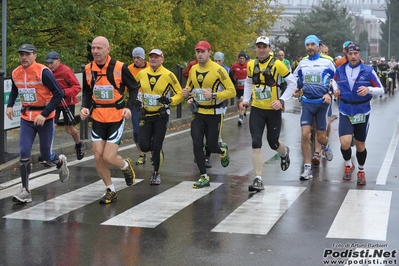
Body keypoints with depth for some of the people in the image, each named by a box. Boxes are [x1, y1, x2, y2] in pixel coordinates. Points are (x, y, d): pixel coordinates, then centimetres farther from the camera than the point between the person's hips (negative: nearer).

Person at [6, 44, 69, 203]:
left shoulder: (43, 72, -17)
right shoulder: (15, 73, 1)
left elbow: (58, 94, -17)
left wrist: (44, 114, -22)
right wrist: (10, 105, 4)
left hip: (45, 118, -4)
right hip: (26, 118, 4)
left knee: (45, 155, 6)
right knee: (24, 153, -8)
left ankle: (60, 162, 41)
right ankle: (25, 191, -4)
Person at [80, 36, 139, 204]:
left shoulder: (120, 67, -12)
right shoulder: (88, 69, 0)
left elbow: (134, 88, -1)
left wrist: (129, 107, -14)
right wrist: (85, 107, -4)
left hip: (116, 118, -4)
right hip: (98, 118, 4)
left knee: (108, 157, -9)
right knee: (98, 157, 1)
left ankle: (126, 166, 27)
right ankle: (110, 191, 21)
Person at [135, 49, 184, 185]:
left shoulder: (168, 75, -10)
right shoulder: (142, 74, 1)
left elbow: (180, 95, -7)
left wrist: (169, 100, -25)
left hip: (161, 115, -3)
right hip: (146, 115, 3)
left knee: (156, 146, -5)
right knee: (144, 146, -4)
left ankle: (156, 173, 16)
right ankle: (157, 153, 32)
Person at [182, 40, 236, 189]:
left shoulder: (218, 70, -14)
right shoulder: (193, 70, 4)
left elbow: (231, 91, -15)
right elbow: (189, 87, 22)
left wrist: (213, 95, -27)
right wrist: (189, 96, 0)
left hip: (215, 113, -4)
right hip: (198, 113, 5)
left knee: (211, 146, 1)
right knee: (197, 144, -5)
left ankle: (223, 150, 39)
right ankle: (204, 177, 5)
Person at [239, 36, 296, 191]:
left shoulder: (277, 64, -11)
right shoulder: (251, 65, 2)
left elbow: (292, 83, -5)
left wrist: (281, 100, -13)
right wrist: (246, 100, 6)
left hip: (273, 110, -3)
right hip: (256, 110, 3)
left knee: (273, 143, 9)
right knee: (256, 144, -7)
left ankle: (285, 153, 48)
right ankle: (258, 180, -4)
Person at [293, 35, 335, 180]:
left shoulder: (327, 62, -1)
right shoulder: (302, 63, 8)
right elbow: (296, 80, 23)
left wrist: (329, 93, -7)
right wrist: (296, 89, 5)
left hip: (322, 103, -2)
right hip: (307, 102, 2)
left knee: (321, 138, 4)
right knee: (305, 135, -12)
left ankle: (326, 147, 44)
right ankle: (307, 168, -4)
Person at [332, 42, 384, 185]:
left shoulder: (368, 71, -9)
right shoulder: (340, 70, -2)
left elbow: (381, 90, -6)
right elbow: (335, 80, 22)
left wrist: (369, 89, -25)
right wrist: (335, 89, 1)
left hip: (362, 112, 0)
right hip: (345, 112, 1)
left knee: (360, 144, 11)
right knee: (345, 142, -17)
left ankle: (361, 171, 36)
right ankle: (348, 165, 14)